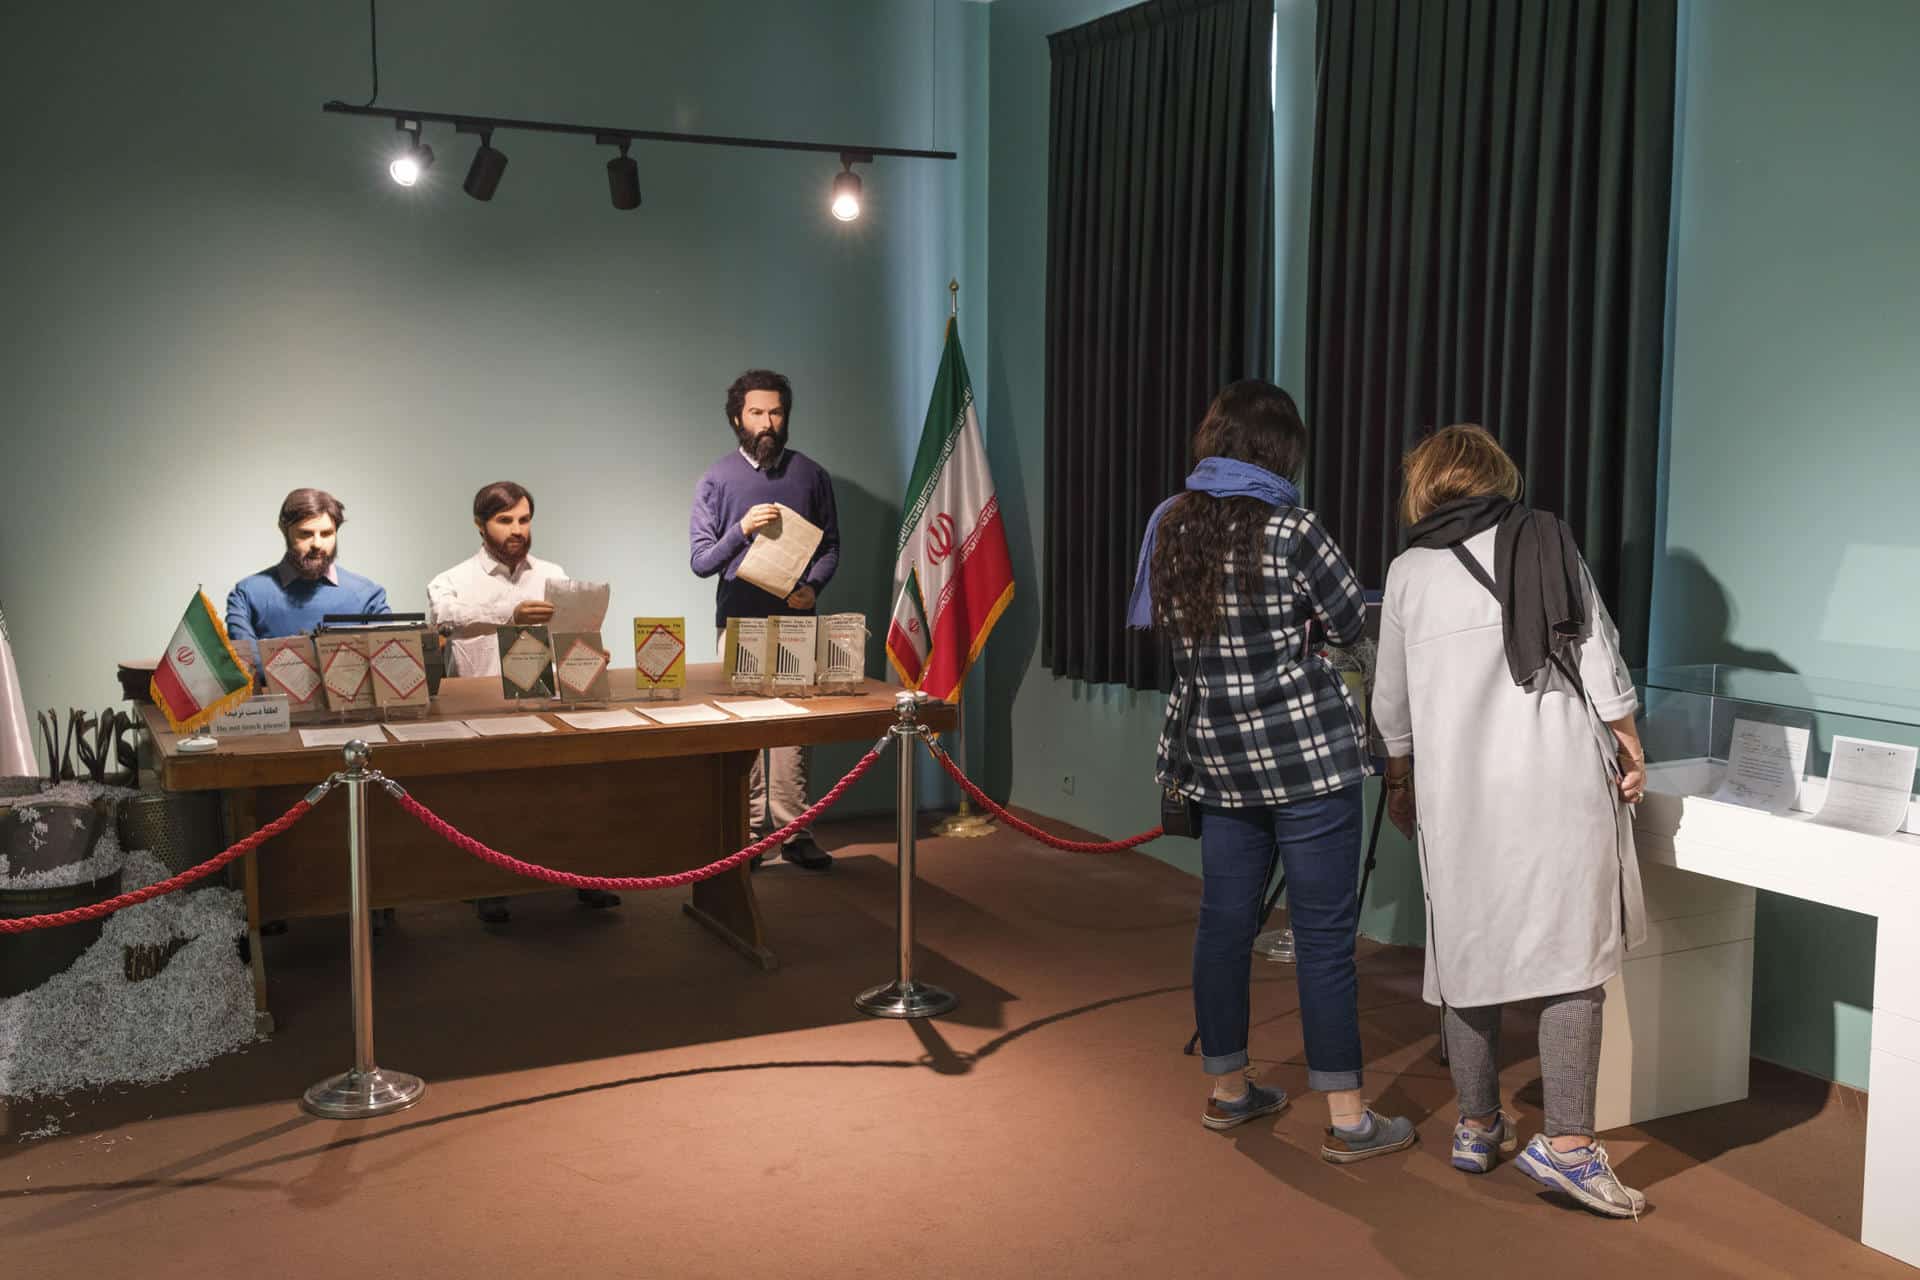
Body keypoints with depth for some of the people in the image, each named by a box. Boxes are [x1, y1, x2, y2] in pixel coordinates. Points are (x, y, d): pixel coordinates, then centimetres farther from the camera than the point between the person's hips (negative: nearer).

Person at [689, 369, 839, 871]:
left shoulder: (810, 475, 9)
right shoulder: (717, 479, 3)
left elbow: (830, 545, 12)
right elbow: (701, 561, 0)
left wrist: (813, 585, -7)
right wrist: (743, 528, -17)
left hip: (795, 621, 1)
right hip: (739, 621, -1)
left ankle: (793, 831, 3)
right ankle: (748, 830, 7)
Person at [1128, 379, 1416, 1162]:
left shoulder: (1170, 526, 4)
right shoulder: (1290, 530, -13)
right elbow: (1351, 625, -1)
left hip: (1215, 753, 6)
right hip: (1304, 752, -6)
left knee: (1225, 920, 13)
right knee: (1325, 934, 0)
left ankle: (1227, 1090, 26)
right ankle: (1348, 1121, 6)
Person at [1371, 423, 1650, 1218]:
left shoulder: (1411, 570, 6)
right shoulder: (1549, 543, 6)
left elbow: (1393, 703, 11)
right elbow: (1599, 656, 2)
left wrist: (1400, 782, 26)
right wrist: (1627, 745, 13)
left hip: (1460, 789, 1)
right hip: (1561, 778, -1)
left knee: (1470, 952, 10)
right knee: (1572, 954, 0)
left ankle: (1478, 1129, 19)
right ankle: (1567, 1143, -4)